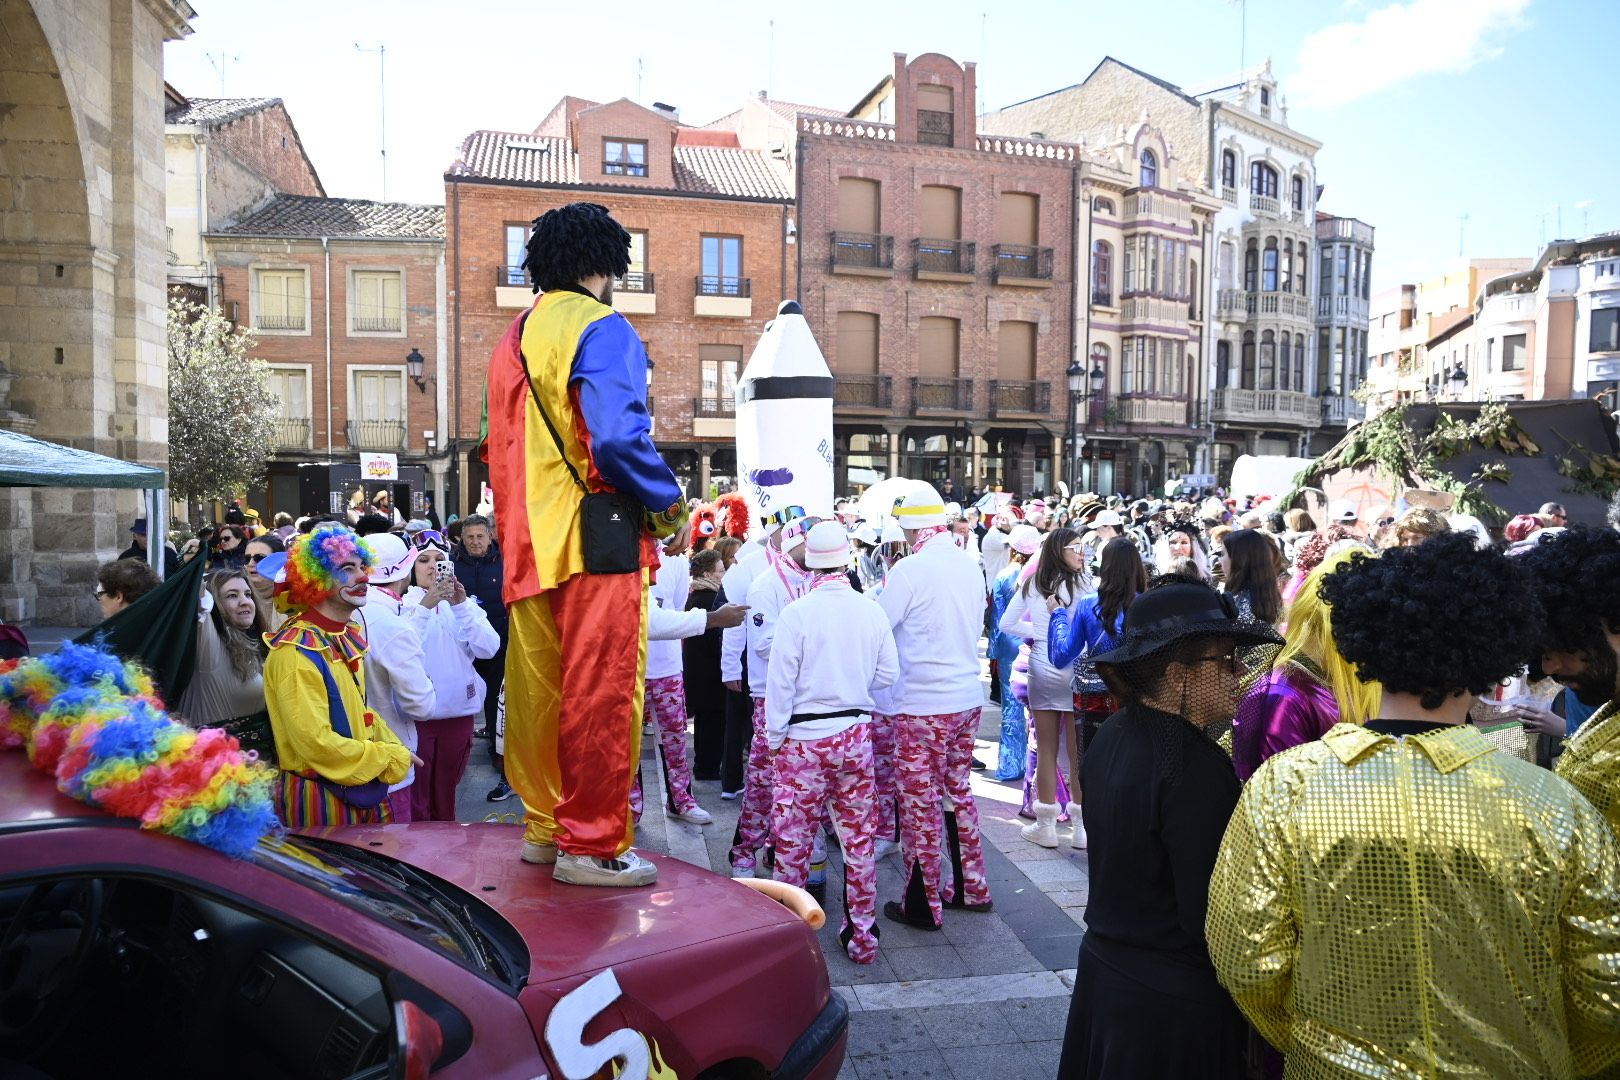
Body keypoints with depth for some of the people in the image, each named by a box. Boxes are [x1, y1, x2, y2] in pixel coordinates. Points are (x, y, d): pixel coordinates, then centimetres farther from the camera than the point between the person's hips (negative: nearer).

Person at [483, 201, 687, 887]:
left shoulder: (513, 339, 19)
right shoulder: (602, 328, -7)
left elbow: (497, 451, 20)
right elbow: (619, 438, -21)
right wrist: (667, 502, -8)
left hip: (528, 543, 9)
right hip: (595, 537, -8)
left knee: (538, 689, 14)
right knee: (601, 694, -3)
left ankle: (545, 826, 26)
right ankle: (592, 846, 3)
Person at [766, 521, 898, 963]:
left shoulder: (796, 613, -14)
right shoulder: (871, 611, -3)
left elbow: (780, 682, -10)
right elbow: (888, 673, 4)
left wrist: (775, 739, 0)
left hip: (804, 739, -4)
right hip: (856, 734, 4)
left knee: (793, 839, 9)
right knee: (858, 837, 13)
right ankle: (861, 935, 22)